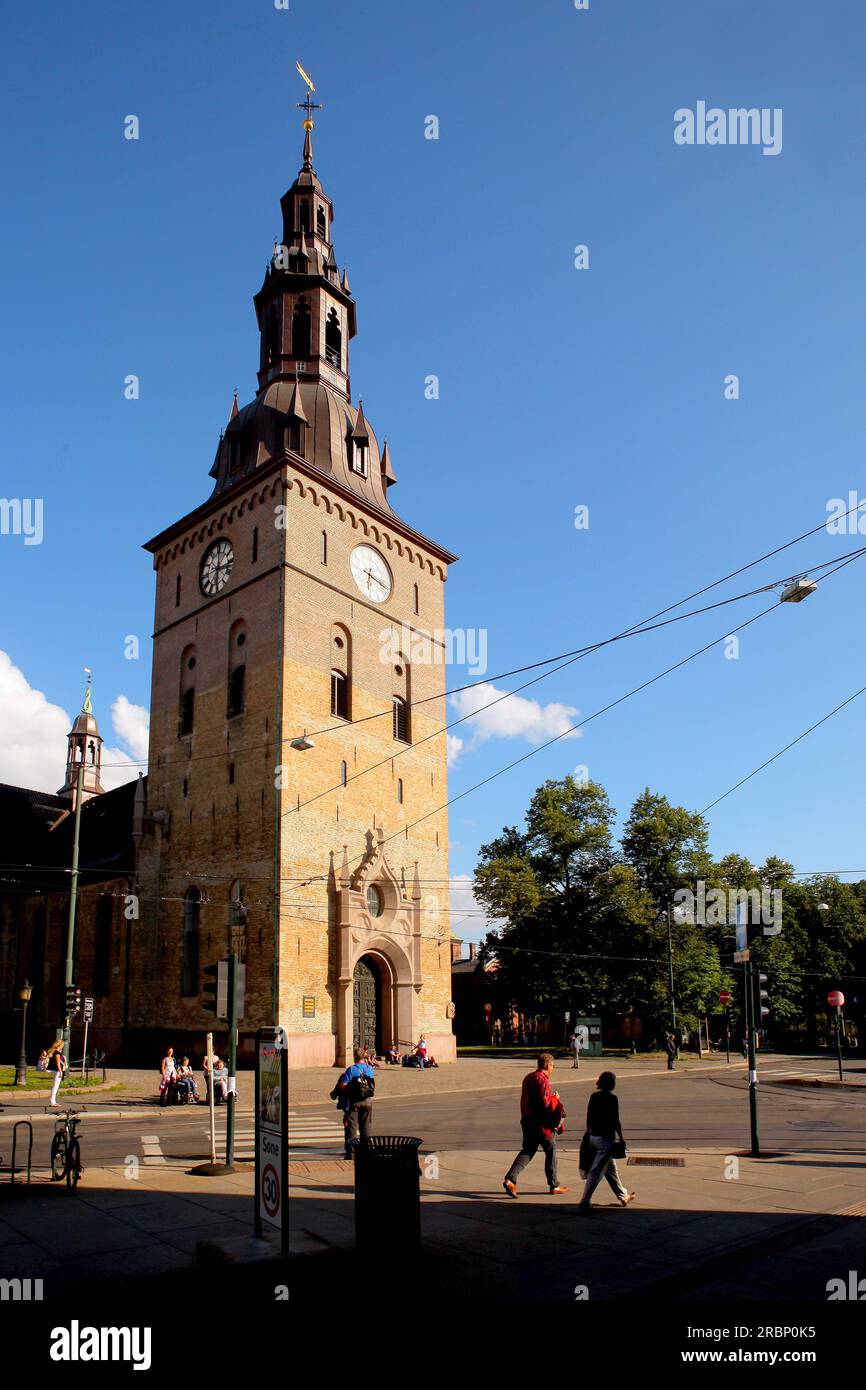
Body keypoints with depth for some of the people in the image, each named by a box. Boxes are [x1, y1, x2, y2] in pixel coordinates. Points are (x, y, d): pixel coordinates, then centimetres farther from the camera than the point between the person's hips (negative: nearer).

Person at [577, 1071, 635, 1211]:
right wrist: (621, 1138, -3)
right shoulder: (612, 1098, -14)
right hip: (606, 1138, -7)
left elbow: (588, 1118, 10)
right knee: (596, 1171, -4)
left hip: (593, 1137, 7)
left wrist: (588, 1134, 20)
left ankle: (623, 1196, 33)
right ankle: (585, 1202, -5)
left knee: (611, 1167, 20)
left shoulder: (594, 1096, 4)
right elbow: (615, 1121, -14)